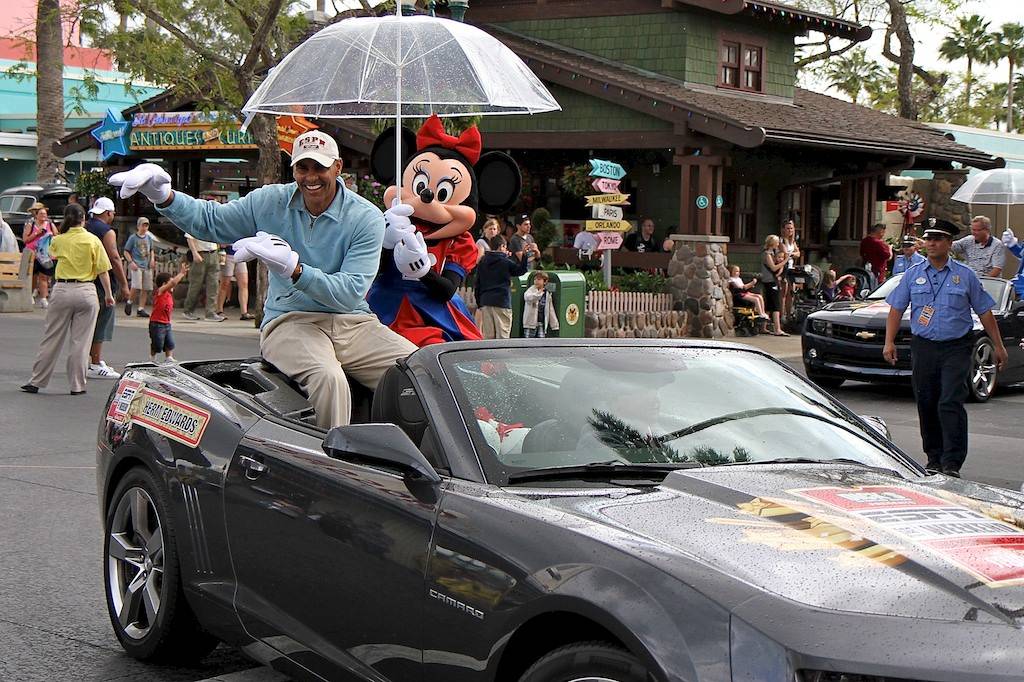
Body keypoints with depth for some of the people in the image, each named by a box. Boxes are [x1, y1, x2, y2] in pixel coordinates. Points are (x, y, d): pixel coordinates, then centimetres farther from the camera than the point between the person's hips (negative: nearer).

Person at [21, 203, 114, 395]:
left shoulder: (58, 240, 2)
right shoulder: (93, 241, -3)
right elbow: (103, 271, -4)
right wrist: (108, 294, 5)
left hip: (62, 290, 1)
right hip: (86, 292, -1)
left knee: (51, 338, 8)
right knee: (80, 341, 5)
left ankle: (36, 381, 13)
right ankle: (77, 385, 7)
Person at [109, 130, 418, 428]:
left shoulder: (367, 218, -2)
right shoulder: (271, 202, 7)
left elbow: (351, 293, -12)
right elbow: (209, 220, 18)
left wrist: (294, 269, -24)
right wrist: (163, 196, 0)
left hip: (352, 323, 1)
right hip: (289, 320, -1)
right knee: (328, 378, -36)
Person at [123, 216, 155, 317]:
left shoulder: (149, 238, 14)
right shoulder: (133, 238, -1)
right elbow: (126, 252, 1)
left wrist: (152, 259, 9)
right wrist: (131, 262, -12)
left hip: (147, 266, 6)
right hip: (136, 266, -6)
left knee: (146, 289, 1)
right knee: (137, 287, -19)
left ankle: (141, 309, 7)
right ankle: (129, 301, 6)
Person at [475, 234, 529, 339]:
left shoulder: (482, 263, 9)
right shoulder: (505, 262, -6)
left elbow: (477, 284, 11)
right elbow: (521, 270, 5)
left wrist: (479, 302, 16)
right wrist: (525, 255, 11)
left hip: (485, 303, 5)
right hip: (502, 302, -5)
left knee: (487, 335, 6)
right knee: (502, 335, -4)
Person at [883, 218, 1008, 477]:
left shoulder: (965, 275, 4)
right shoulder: (913, 274, 8)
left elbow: (984, 311, 8)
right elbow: (896, 309, 8)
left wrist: (998, 346, 7)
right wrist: (889, 342, -3)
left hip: (956, 348, -3)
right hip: (923, 347, 3)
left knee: (951, 404, -13)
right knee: (926, 405, 7)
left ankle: (952, 463, -15)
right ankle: (934, 458, 21)